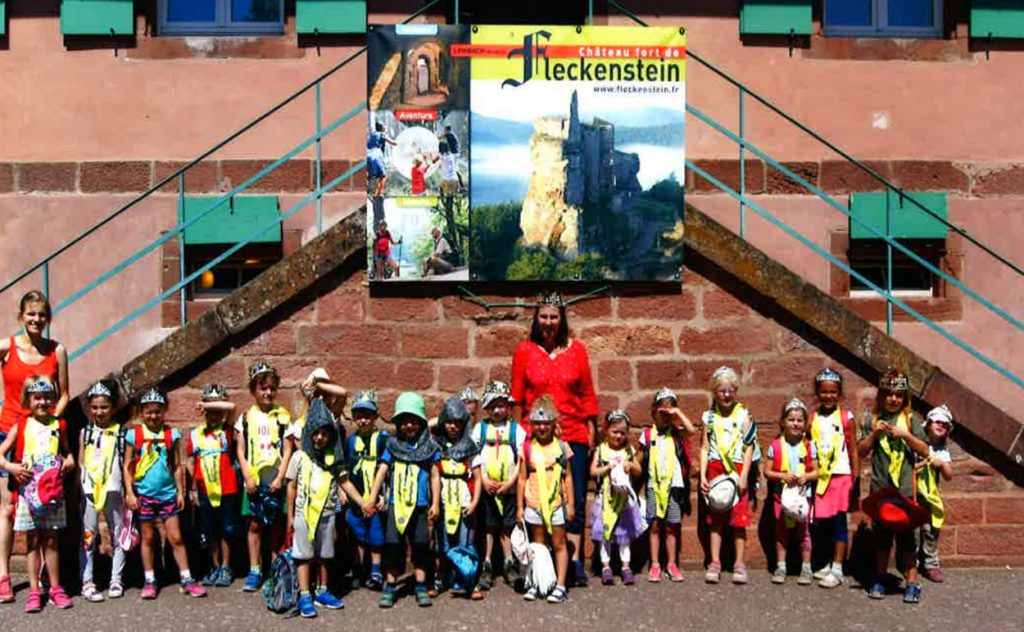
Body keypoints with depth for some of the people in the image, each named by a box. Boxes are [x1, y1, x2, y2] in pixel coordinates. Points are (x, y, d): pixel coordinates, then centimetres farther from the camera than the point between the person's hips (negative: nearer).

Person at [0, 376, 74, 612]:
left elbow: (66, 451, 17)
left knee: (51, 541, 8)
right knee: (33, 542, 6)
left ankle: (55, 588, 16)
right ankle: (34, 591, 12)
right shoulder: (21, 426, 1)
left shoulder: (59, 425, 6)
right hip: (28, 492, -1)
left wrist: (69, 461, -3)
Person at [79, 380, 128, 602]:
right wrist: (78, 491, -2)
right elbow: (80, 463, 7)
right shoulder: (85, 432, 7)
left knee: (117, 537, 5)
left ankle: (116, 581, 15)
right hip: (89, 492, 0)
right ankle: (87, 583, 5)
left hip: (113, 491, 0)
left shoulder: (120, 432, 3)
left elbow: (125, 465, 4)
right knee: (88, 538, 1)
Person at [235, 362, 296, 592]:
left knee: (276, 524, 4)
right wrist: (247, 477, -4)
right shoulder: (246, 417, 6)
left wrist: (280, 478, -8)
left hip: (275, 480, -1)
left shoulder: (282, 416, 2)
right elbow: (241, 451, 5)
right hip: (253, 480, 1)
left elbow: (287, 450, 0)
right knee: (255, 524, 2)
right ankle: (254, 571, 9)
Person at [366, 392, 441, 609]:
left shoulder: (428, 446, 4)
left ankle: (421, 587, 14)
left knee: (420, 545, 5)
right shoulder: (392, 445, 6)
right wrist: (372, 499, -1)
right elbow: (382, 471, 4)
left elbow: (434, 475, 5)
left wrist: (435, 503, 1)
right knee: (393, 544, 2)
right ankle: (390, 587, 13)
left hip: (420, 505, 0)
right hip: (396, 504, 0)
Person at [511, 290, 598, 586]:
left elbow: (587, 392, 9)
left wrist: (591, 426, 7)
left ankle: (575, 560, 9)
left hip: (573, 434, 1)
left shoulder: (576, 349, 5)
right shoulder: (525, 350, 2)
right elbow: (516, 395, 5)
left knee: (576, 498, 2)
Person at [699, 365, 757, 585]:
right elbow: (705, 447, 7)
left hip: (737, 470, -2)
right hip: (715, 470, 2)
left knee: (739, 519, 1)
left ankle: (740, 564, 10)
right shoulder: (710, 417, 7)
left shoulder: (743, 414, 1)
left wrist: (743, 476, -9)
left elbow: (749, 447, -1)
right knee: (716, 519, 5)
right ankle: (715, 563, 11)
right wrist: (703, 475, -1)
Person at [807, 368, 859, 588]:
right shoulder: (812, 418, 5)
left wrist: (856, 480, -6)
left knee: (839, 520, -1)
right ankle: (830, 564, 22)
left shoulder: (846, 417, -2)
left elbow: (853, 450, -1)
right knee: (823, 521, 8)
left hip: (840, 476, -3)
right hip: (819, 477, 3)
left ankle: (837, 569, 3)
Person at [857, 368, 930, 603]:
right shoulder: (874, 420, 7)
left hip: (905, 489, -2)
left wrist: (905, 434, -15)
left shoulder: (911, 419, 2)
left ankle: (912, 583, 8)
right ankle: (880, 580, 19)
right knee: (882, 536, 10)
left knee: (906, 535, 1)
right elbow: (861, 452, 6)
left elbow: (925, 452, -3)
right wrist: (874, 434, -8)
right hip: (880, 488, 2)